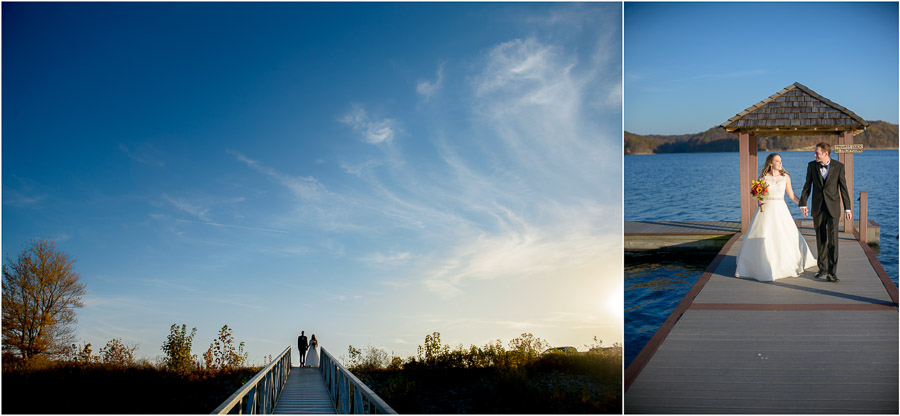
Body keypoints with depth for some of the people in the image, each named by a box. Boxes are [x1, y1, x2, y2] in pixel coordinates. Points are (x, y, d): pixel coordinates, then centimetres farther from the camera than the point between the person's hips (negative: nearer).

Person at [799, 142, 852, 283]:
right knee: (821, 240, 9)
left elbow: (843, 188, -2)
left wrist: (847, 208, -3)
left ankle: (832, 272, -7)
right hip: (817, 208, 2)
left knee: (832, 240, -8)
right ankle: (823, 268, 22)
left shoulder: (838, 166, -5)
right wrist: (803, 203, 10)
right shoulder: (812, 165, 1)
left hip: (833, 208, -2)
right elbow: (807, 186, 9)